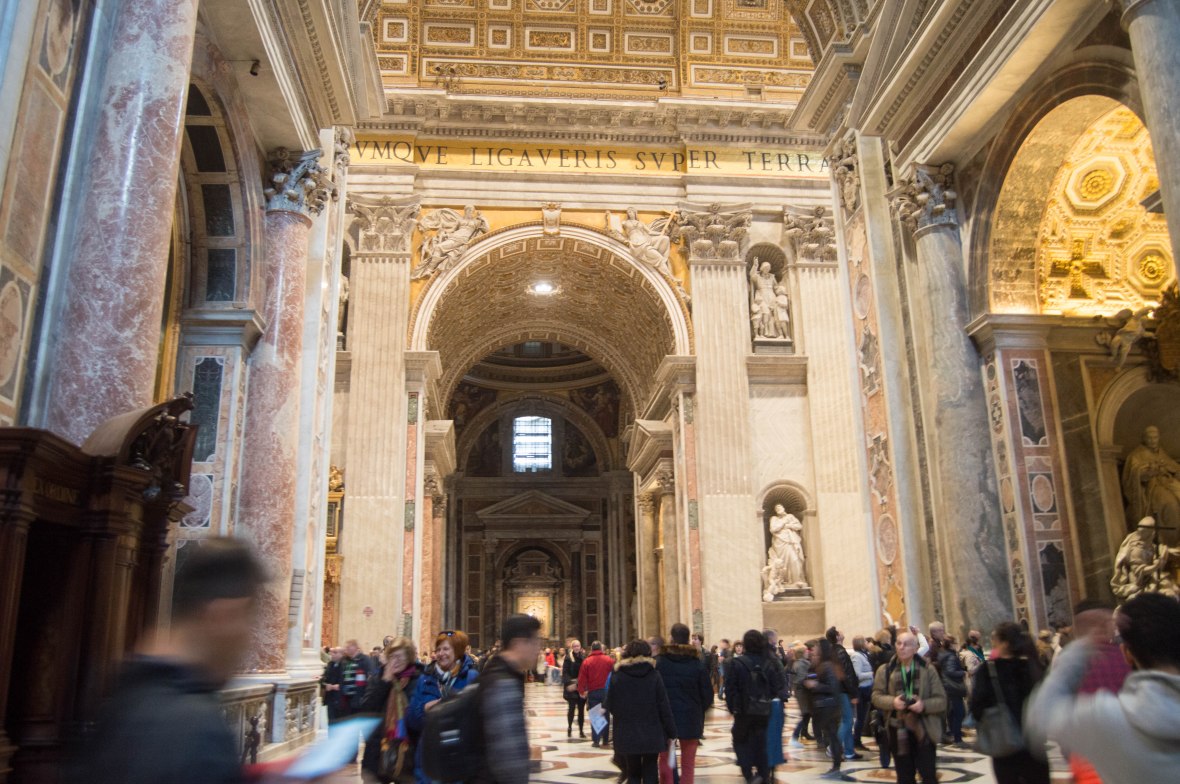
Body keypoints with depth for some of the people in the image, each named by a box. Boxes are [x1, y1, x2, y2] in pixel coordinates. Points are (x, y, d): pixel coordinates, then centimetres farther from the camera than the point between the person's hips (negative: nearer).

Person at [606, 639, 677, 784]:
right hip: (652, 735, 0)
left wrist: (604, 705, 21)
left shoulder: (617, 676, -5)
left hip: (627, 736, 0)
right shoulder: (654, 675, -5)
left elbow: (610, 706, -2)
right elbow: (664, 706, -5)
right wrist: (671, 732, 3)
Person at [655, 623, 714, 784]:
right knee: (688, 765, 9)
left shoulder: (659, 662, -9)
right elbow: (707, 694, -1)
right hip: (691, 719, 0)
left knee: (665, 762, 12)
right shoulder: (698, 664, -6)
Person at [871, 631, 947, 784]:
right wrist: (892, 701, -19)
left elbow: (941, 700, -3)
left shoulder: (928, 670, -1)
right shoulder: (885, 671, 2)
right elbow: (876, 696, 0)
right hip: (898, 731, 1)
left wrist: (924, 705, -21)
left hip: (924, 731, -1)